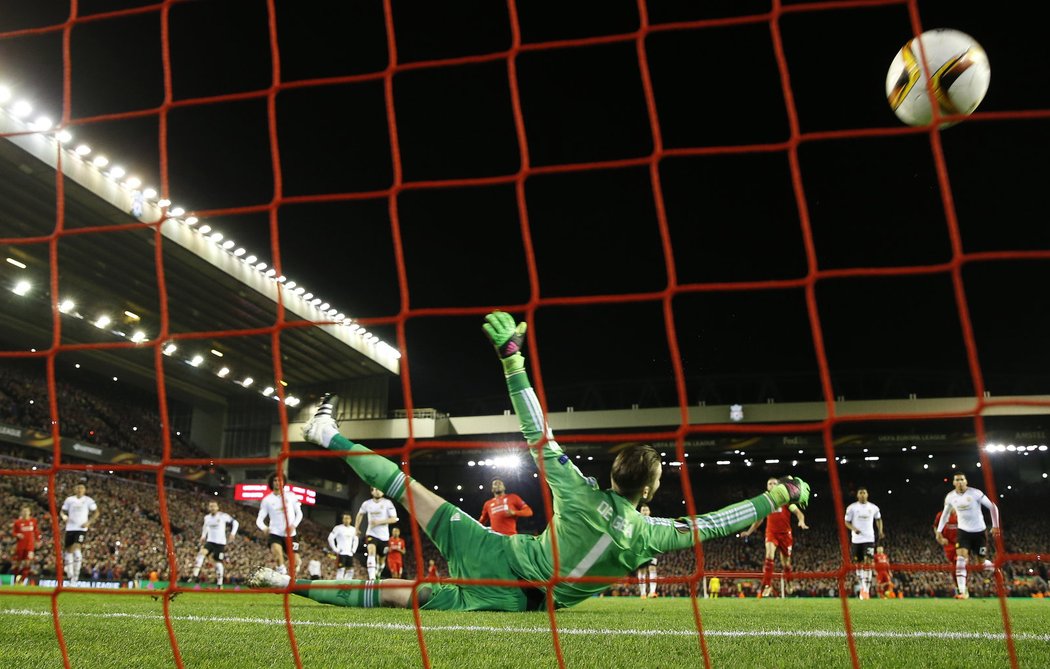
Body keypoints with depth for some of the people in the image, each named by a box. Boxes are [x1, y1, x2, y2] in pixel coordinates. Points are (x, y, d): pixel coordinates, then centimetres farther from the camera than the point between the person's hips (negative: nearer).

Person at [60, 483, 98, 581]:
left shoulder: (88, 500, 0)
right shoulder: (69, 499, 7)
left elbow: (96, 512, 3)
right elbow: (63, 511, 14)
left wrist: (89, 522, -10)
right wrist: (64, 517, -8)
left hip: (81, 528, -4)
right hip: (70, 528, 4)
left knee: (77, 548, -18)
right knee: (69, 550, 8)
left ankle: (76, 573, -12)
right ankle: (70, 574, 21)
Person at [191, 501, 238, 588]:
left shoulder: (223, 516, -10)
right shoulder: (207, 517, 5)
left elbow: (235, 522, -4)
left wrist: (232, 533, -15)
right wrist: (203, 536, 17)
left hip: (220, 542, -3)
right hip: (210, 541, 4)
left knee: (218, 562, 0)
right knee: (201, 553, -23)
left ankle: (219, 584, 10)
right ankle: (195, 575, -27)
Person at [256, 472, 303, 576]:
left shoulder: (291, 495, 3)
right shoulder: (267, 500, 0)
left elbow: (299, 513, 9)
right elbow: (259, 519, -1)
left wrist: (294, 525, -10)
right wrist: (264, 527, -24)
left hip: (290, 534, 2)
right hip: (275, 533, -2)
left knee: (295, 562, 0)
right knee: (276, 549, -33)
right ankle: (282, 571, -14)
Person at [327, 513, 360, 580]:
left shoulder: (353, 529, 11)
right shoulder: (338, 528, -7)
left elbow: (356, 540, 24)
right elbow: (330, 538, -9)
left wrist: (353, 550, 11)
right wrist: (335, 549, -12)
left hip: (350, 553, 6)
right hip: (341, 553, -6)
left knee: (351, 570, 2)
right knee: (341, 570, -12)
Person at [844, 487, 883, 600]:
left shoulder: (874, 508, 4)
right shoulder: (851, 507, -1)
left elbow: (878, 519, 22)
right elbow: (847, 522, 3)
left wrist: (880, 531, 6)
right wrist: (854, 529, -16)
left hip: (869, 539, 0)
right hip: (856, 539, 1)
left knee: (868, 562, -14)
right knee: (858, 564, 7)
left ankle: (866, 590, -16)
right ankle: (862, 586, 25)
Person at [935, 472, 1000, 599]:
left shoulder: (975, 493, -15)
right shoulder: (950, 497, -2)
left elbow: (992, 507, -6)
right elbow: (945, 514, 13)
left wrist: (995, 526, -8)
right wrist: (939, 532, 9)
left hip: (979, 531, -2)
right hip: (963, 531, 2)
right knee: (961, 558, -16)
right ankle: (962, 591, -18)